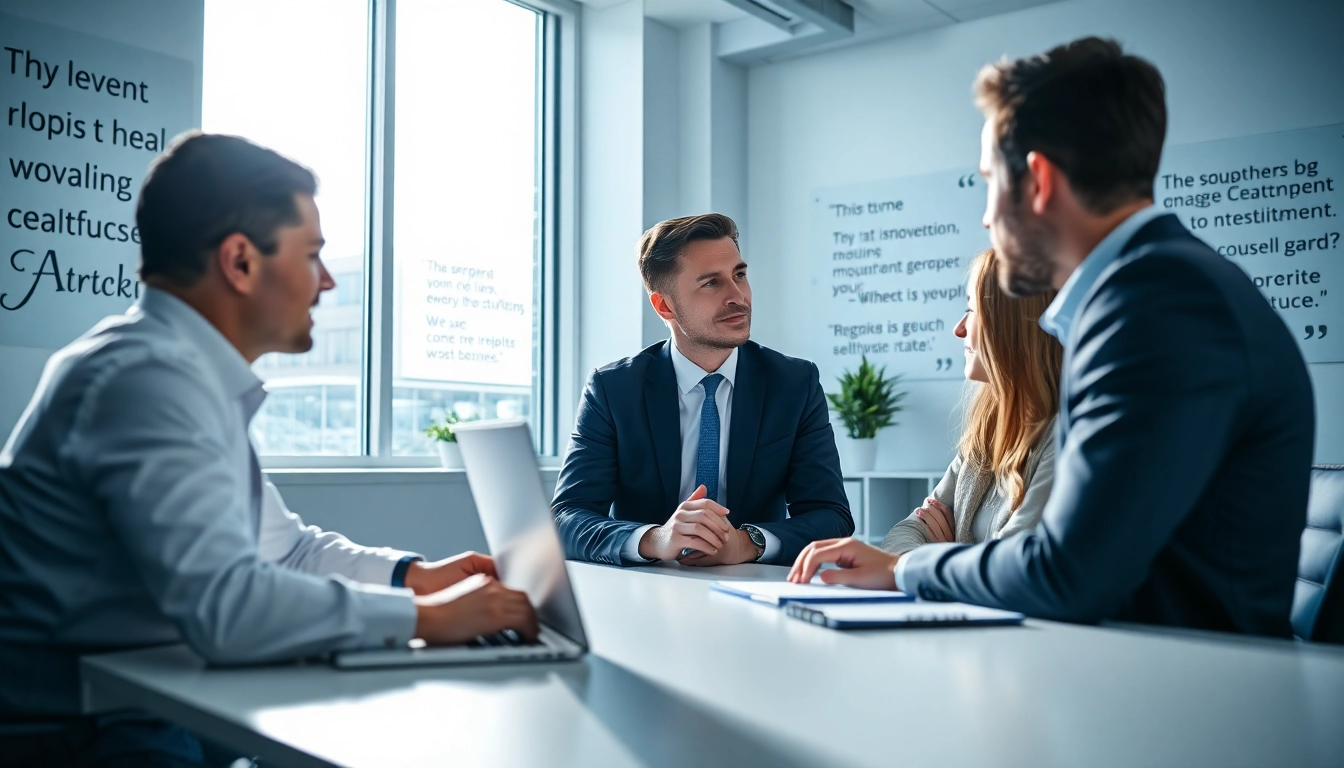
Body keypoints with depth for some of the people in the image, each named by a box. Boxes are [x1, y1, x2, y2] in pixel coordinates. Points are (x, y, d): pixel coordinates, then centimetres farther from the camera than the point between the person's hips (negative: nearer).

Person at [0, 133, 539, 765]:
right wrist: (425, 616, -21)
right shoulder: (149, 375, -22)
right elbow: (225, 606, -31)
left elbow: (286, 546, 18)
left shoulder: (189, 369, 9)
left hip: (152, 709, 9)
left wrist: (415, 575, 4)